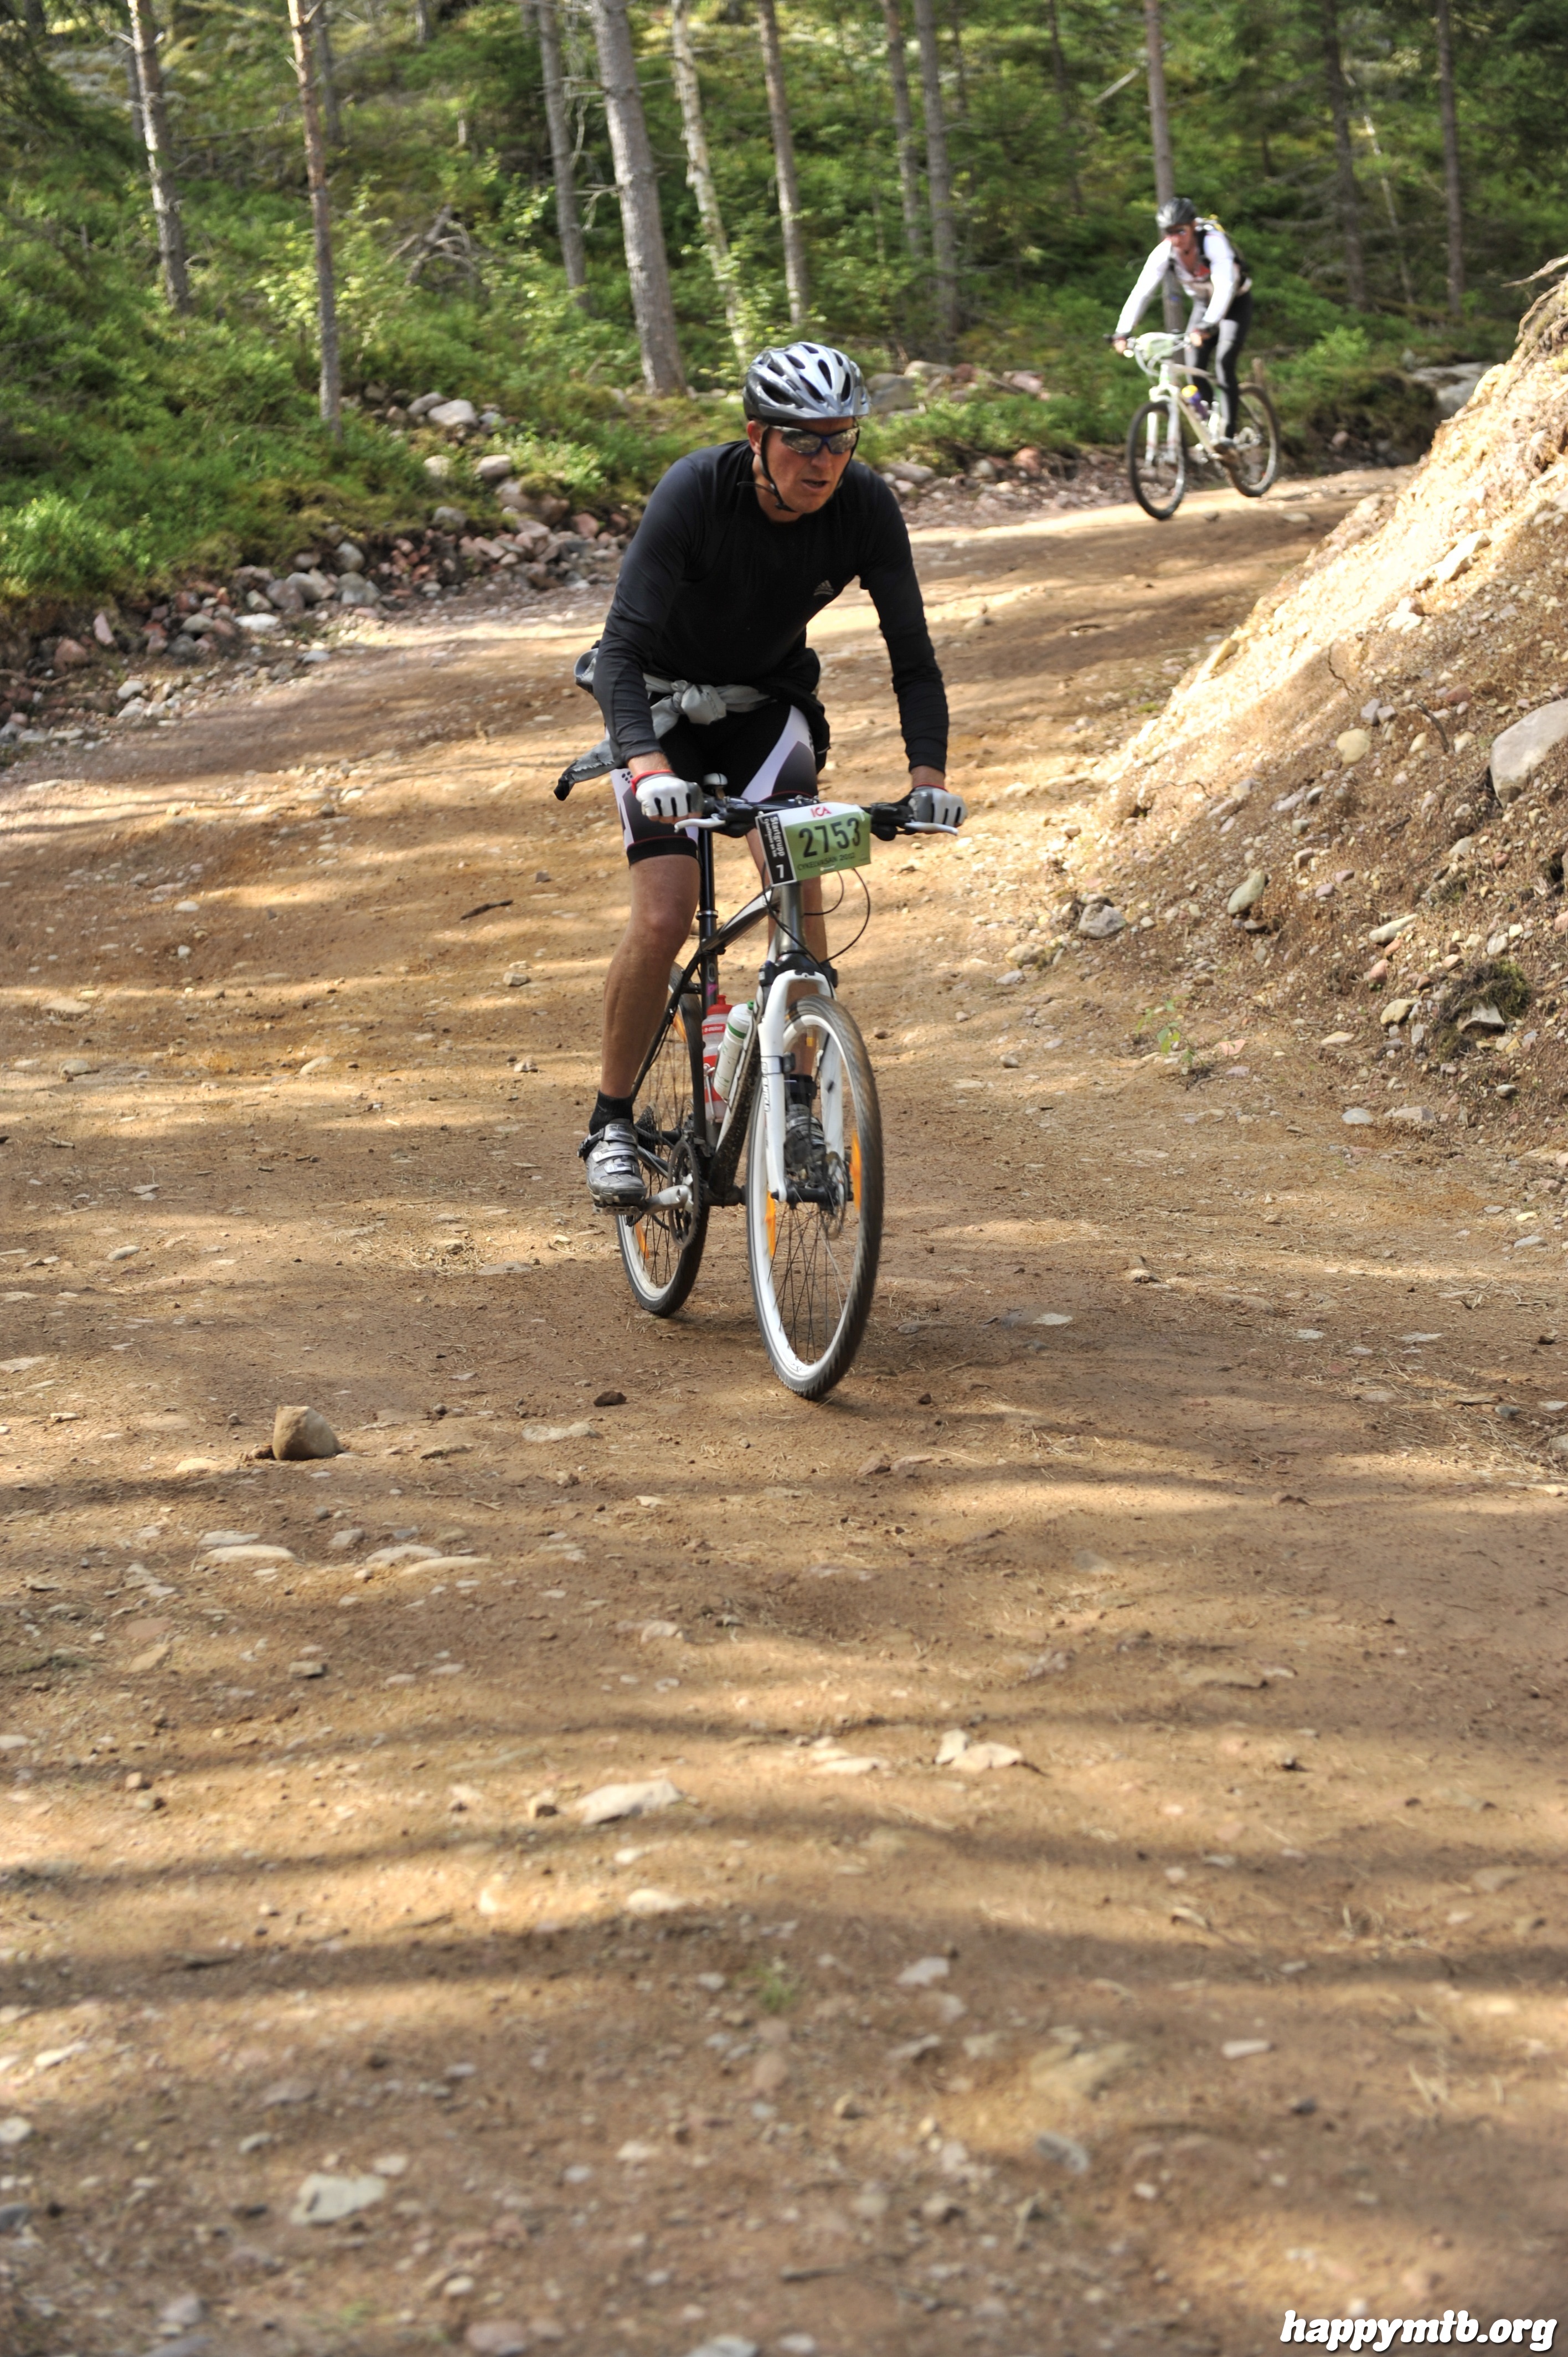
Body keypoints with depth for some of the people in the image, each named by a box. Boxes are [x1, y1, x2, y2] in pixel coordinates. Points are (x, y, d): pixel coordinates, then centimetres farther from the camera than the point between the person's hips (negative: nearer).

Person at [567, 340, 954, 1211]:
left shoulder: (866, 507, -21)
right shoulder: (695, 490, -30)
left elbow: (912, 653, -18)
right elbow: (622, 646, -36)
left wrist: (928, 770, -34)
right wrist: (647, 765, -52)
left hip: (767, 704, 3)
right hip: (662, 700, -3)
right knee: (663, 918, -17)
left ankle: (795, 1095, -6)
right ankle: (612, 1122, 1)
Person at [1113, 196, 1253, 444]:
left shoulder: (1214, 242, -33)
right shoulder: (1164, 253, -20)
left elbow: (1225, 286, -44)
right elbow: (1142, 292, -24)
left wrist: (1207, 325, -58)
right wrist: (1123, 332, -37)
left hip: (1235, 304, -5)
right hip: (1203, 304, 5)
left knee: (1223, 363, -22)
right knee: (1195, 369, -5)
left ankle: (1226, 433, -19)